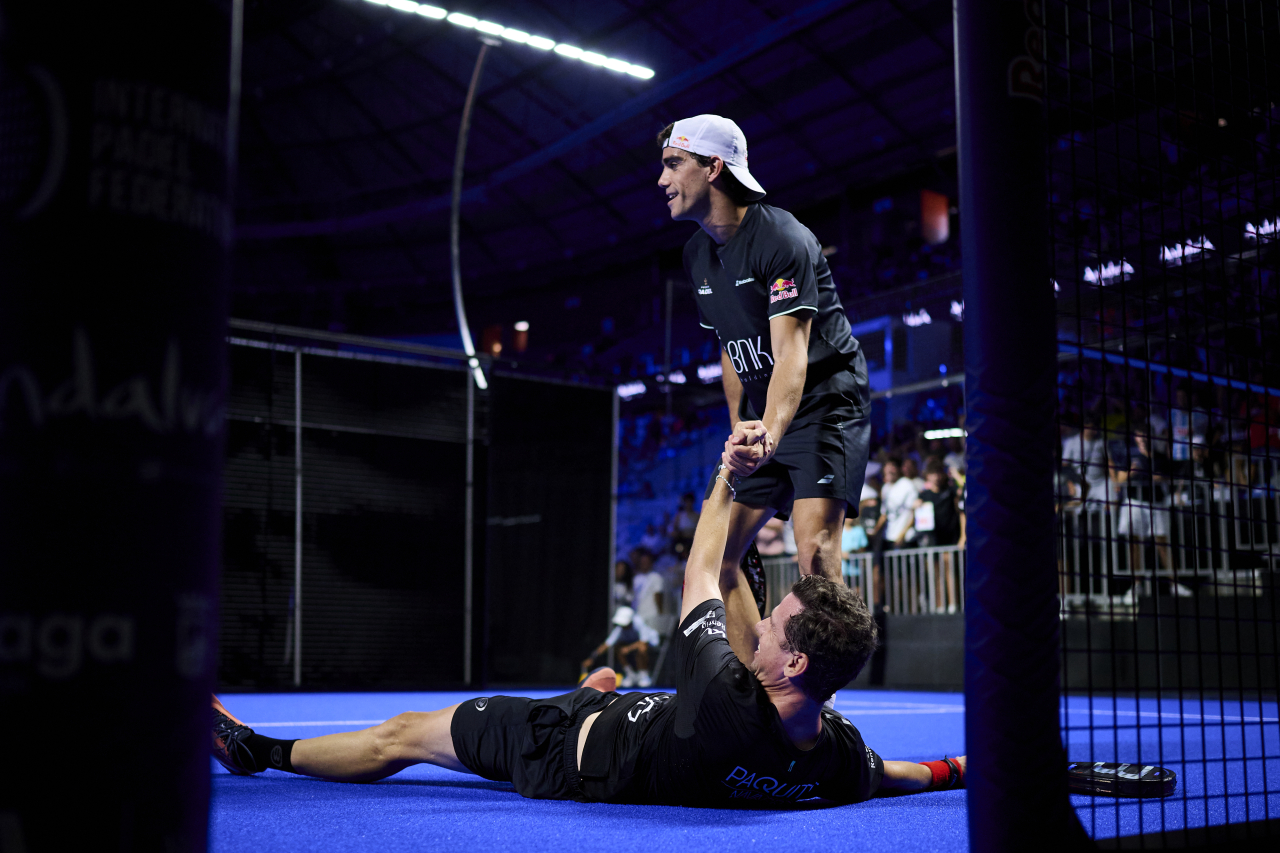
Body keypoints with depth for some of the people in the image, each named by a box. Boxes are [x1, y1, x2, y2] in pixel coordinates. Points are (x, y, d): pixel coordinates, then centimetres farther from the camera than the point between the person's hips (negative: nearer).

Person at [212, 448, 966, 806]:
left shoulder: (726, 702, -43)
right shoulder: (837, 756, -28)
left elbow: (701, 576, -28)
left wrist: (729, 474, -17)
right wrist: (958, 769, 10)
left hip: (563, 752, -6)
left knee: (400, 736, 11)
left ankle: (257, 750, 31)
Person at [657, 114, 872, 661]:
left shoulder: (782, 239, -19)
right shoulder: (697, 254, 7)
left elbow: (790, 353, -30)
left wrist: (769, 435, -46)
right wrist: (739, 426, 11)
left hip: (825, 405, -8)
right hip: (762, 421, 8)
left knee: (814, 549, -23)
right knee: (717, 555, 3)